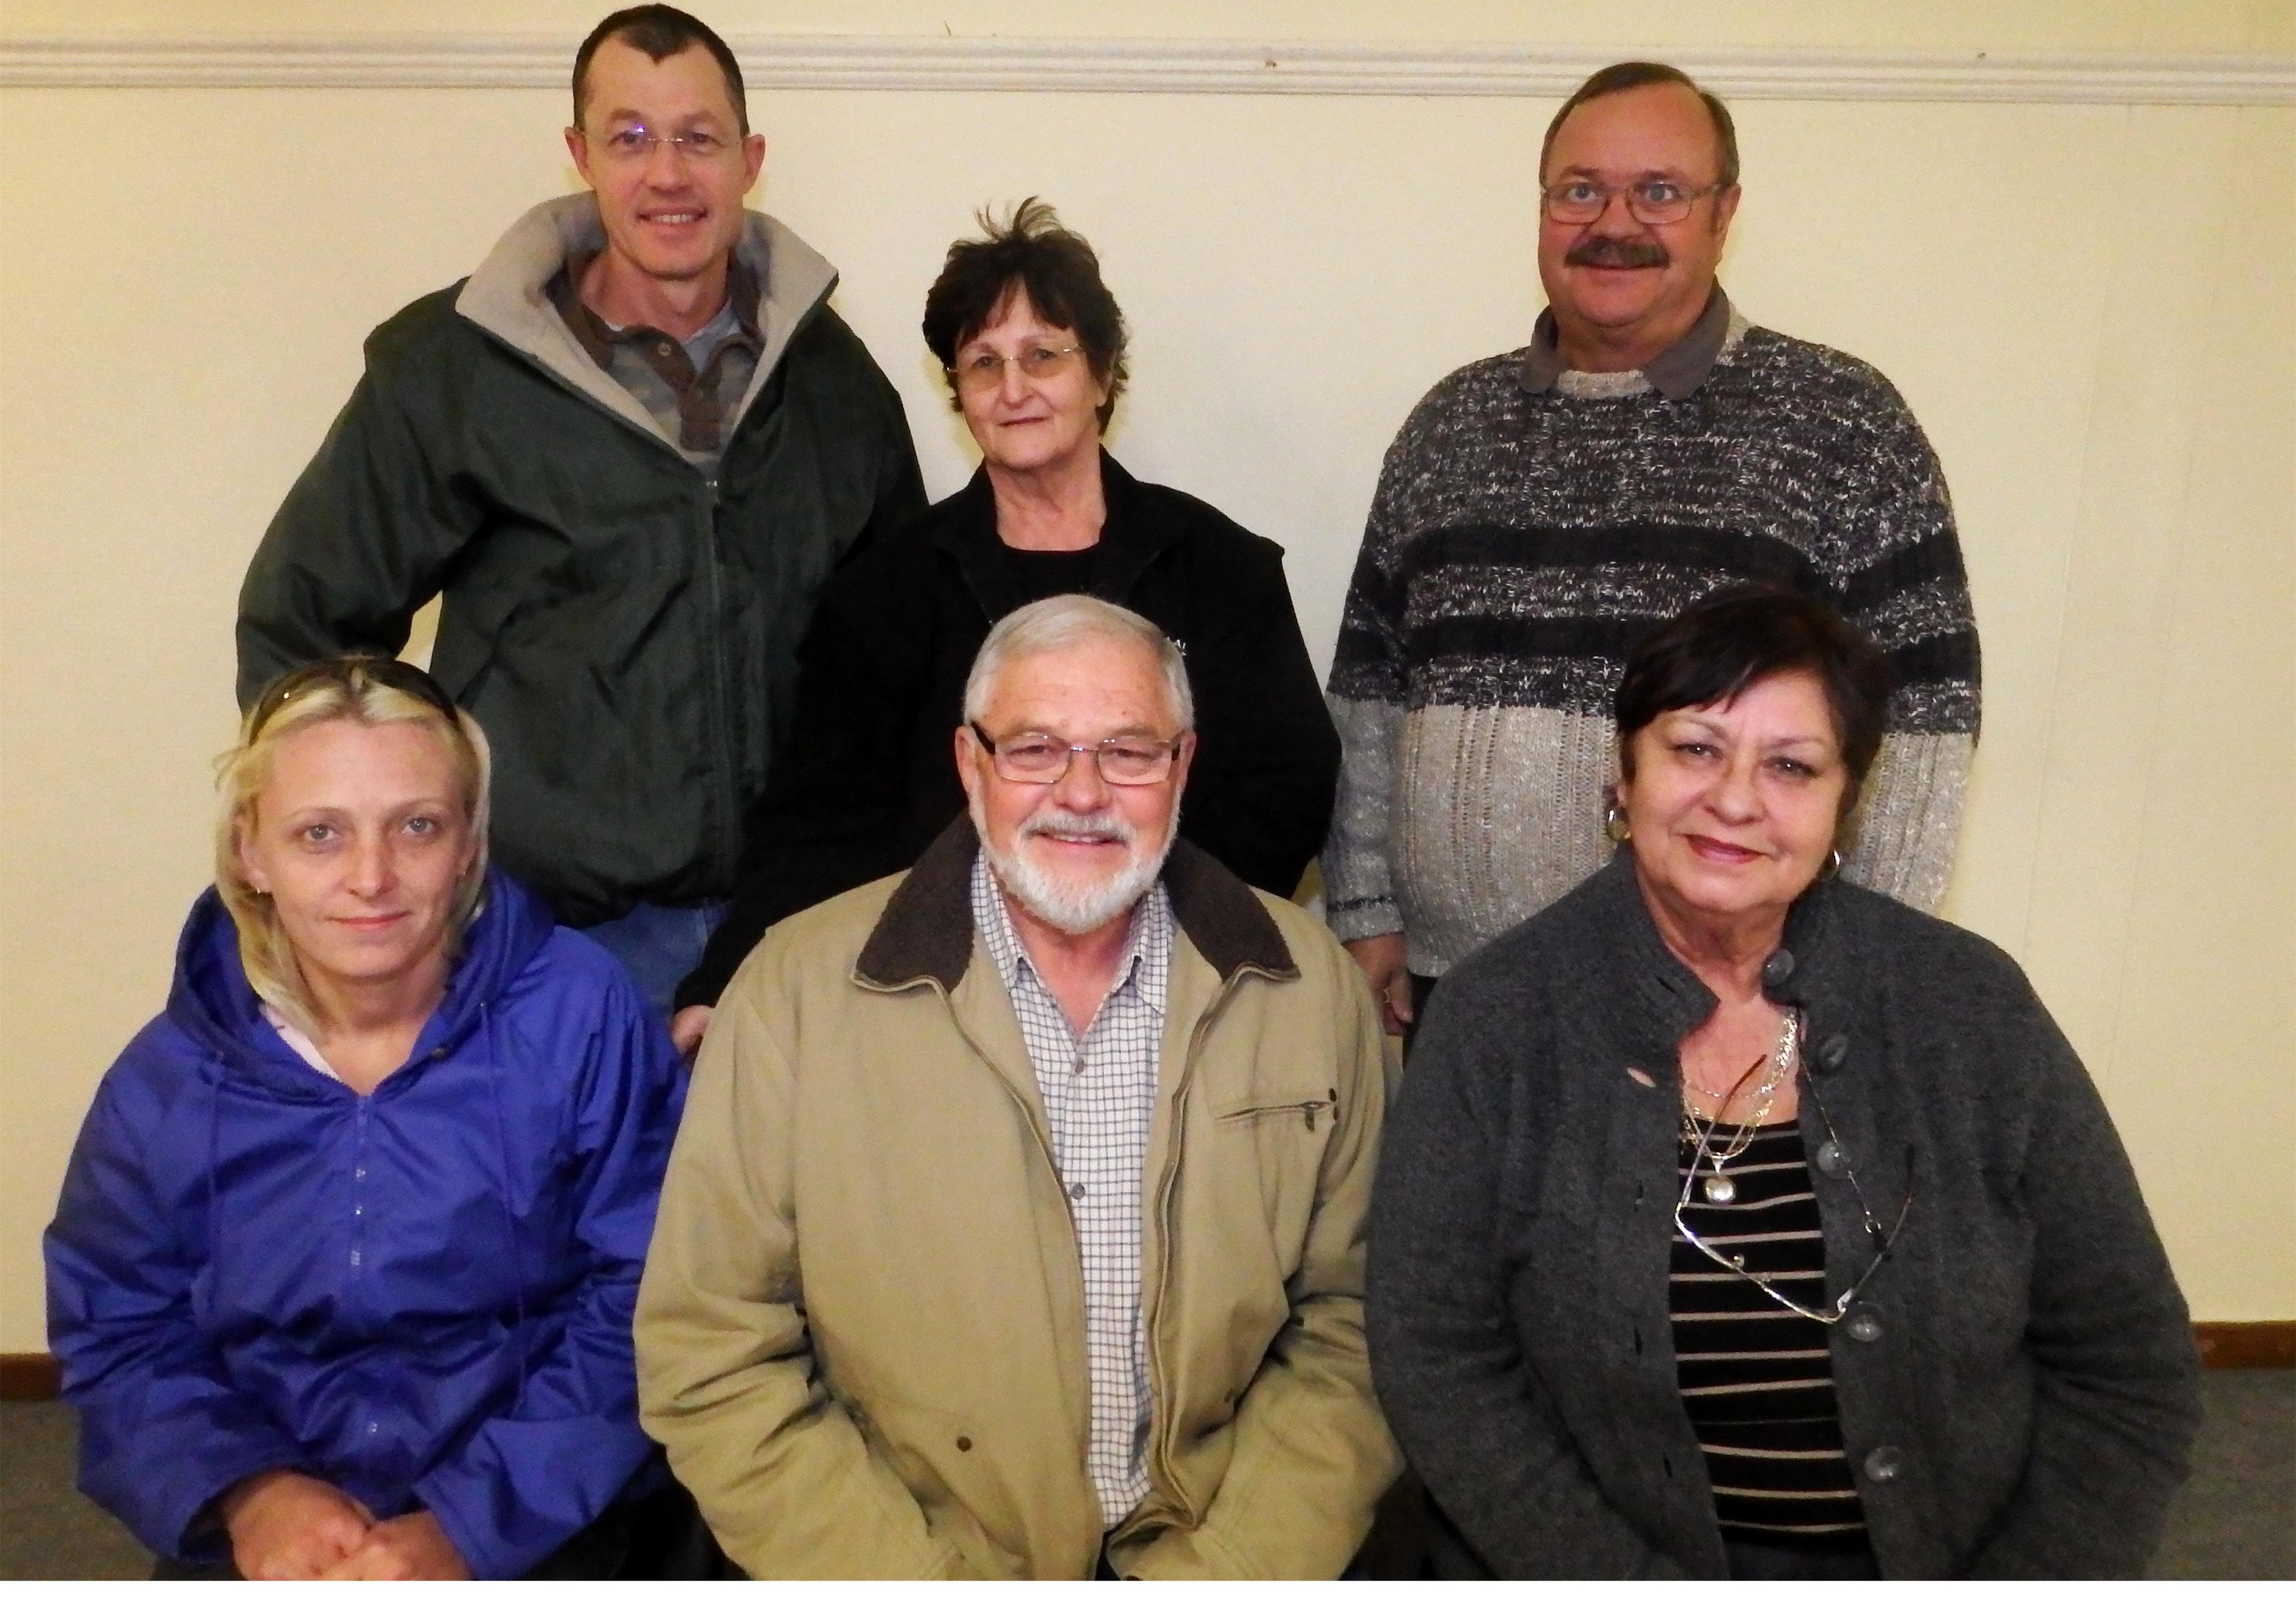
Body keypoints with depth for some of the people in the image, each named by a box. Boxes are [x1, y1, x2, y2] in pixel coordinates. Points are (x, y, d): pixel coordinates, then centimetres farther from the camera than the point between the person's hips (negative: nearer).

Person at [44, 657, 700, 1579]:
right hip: (278, 1542, 3)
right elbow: (118, 1339, 8)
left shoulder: (580, 1017, -7)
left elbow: (647, 1307, -7)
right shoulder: (168, 1081, 2)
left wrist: (471, 1523, -15)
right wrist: (247, 1490, -10)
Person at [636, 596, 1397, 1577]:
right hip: (913, 1559, -1)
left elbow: (1349, 1325, 3)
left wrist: (1232, 1576, -8)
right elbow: (714, 1360, -4)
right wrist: (928, 1589, -11)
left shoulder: (1309, 984, 0)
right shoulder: (796, 990, -7)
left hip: (1222, 1554, 2)